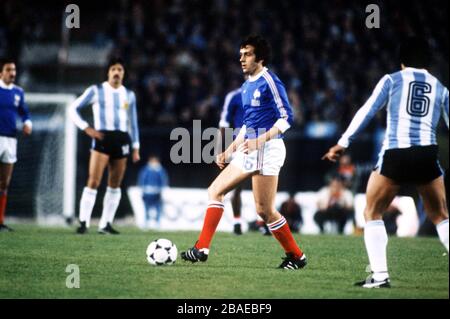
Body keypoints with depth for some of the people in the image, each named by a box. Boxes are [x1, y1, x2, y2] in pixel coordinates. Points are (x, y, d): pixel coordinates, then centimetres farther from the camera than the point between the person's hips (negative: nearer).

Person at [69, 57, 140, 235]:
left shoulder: (129, 95, 14)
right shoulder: (96, 91, 3)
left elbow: (133, 122, 20)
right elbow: (73, 108, 4)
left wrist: (136, 148, 14)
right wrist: (86, 128, -8)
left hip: (122, 139, 4)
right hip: (102, 138, -4)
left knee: (115, 185, 4)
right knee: (94, 181, -14)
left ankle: (105, 224, 10)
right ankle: (84, 222, -12)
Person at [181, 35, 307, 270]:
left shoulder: (269, 81, -10)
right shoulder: (247, 86, 17)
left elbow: (286, 118, -15)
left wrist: (260, 140, -24)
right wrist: (230, 150, 22)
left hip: (267, 150, -9)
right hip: (249, 151, 9)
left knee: (265, 211, -8)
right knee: (215, 190, 4)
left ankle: (296, 257, 6)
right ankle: (202, 249, 3)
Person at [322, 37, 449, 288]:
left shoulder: (392, 80, 9)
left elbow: (367, 111, 1)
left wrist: (343, 143, 2)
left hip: (394, 155, -2)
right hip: (427, 155, 2)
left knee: (372, 214, 14)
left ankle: (380, 275, 2)